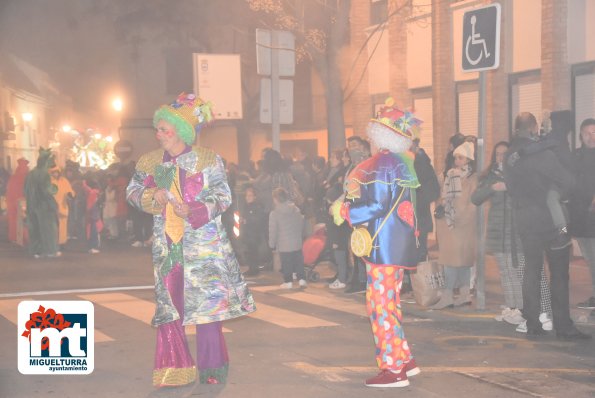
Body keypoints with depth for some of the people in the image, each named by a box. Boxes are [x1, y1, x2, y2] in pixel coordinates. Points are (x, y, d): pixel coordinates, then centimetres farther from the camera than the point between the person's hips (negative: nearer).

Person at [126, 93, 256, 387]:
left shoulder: (208, 159, -3)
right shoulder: (150, 161, 8)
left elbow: (223, 196, -5)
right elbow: (132, 191, 12)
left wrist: (192, 211, -19)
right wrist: (153, 196, -10)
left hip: (203, 243, -3)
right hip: (167, 244, 3)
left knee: (207, 302, -3)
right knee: (169, 303, 1)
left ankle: (211, 368, 8)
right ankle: (174, 370, 8)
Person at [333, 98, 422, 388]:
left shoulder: (383, 164, -17)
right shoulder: (403, 162, 12)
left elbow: (376, 205, -20)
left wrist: (344, 210, -7)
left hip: (384, 245, -10)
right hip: (399, 242, 10)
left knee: (381, 304, -4)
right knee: (389, 303, 17)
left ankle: (393, 369, 0)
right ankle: (404, 360, 23)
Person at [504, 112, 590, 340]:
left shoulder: (509, 155, 4)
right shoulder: (539, 152, -16)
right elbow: (567, 180, -14)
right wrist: (557, 195, 5)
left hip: (524, 218, 6)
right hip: (549, 217, -6)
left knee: (531, 270, 11)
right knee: (559, 272, 1)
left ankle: (533, 326, 11)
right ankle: (563, 327, 2)